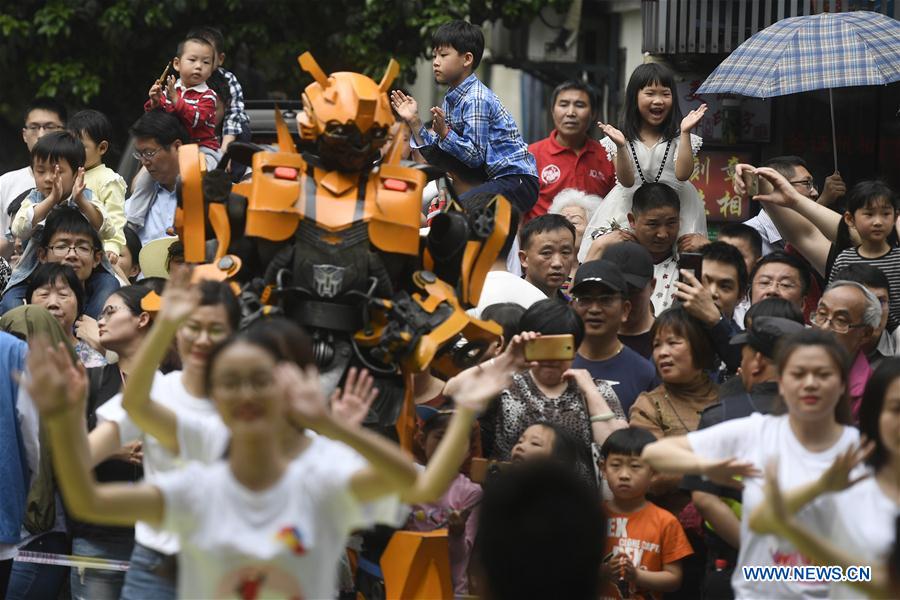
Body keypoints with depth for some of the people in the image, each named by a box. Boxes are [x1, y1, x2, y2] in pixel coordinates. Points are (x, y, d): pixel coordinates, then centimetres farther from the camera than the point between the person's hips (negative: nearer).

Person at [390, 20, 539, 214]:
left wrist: (445, 133, -27)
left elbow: (475, 156, -20)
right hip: (492, 178, 10)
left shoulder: (476, 100, -17)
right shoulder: (452, 99, 12)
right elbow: (434, 150, 8)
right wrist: (414, 122, 1)